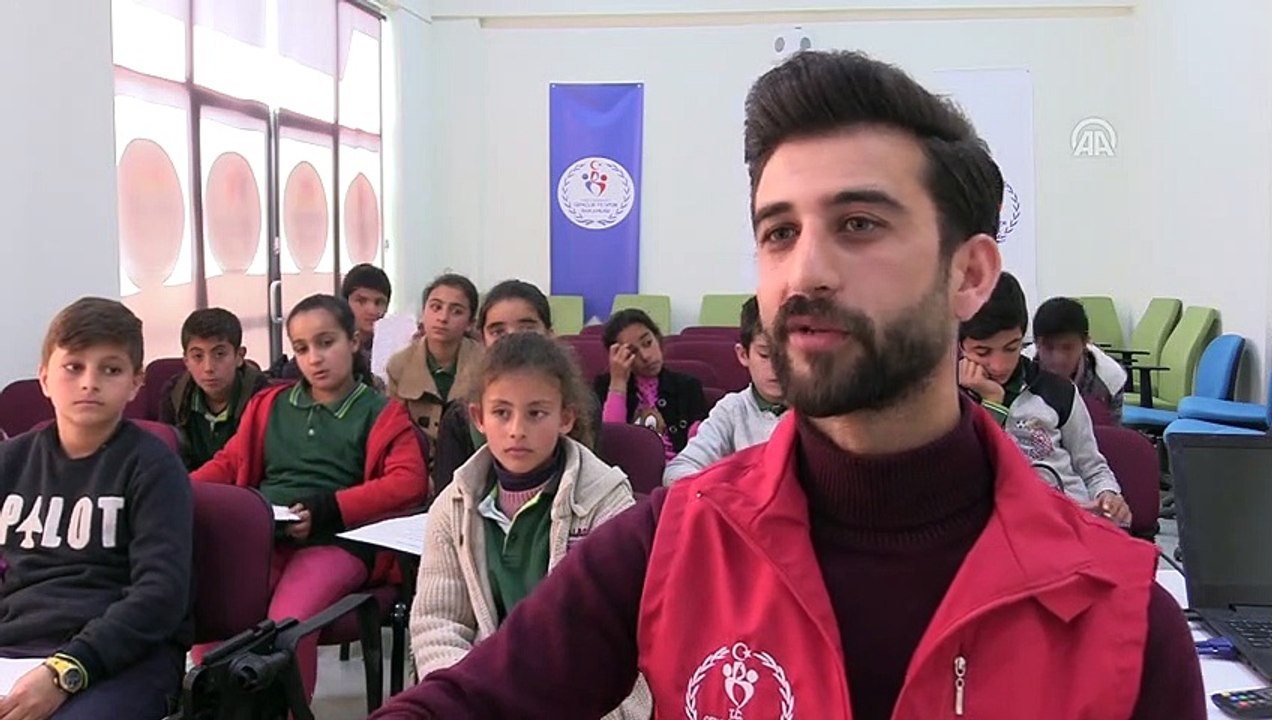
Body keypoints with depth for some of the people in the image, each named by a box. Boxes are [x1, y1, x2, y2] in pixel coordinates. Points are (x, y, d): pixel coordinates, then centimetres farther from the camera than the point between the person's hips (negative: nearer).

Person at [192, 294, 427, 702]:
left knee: (287, 622, -32)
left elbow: (409, 483, -4)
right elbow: (229, 463, 23)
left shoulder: (381, 413, 9)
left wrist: (325, 510, -15)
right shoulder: (270, 405, 24)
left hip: (336, 540, -4)